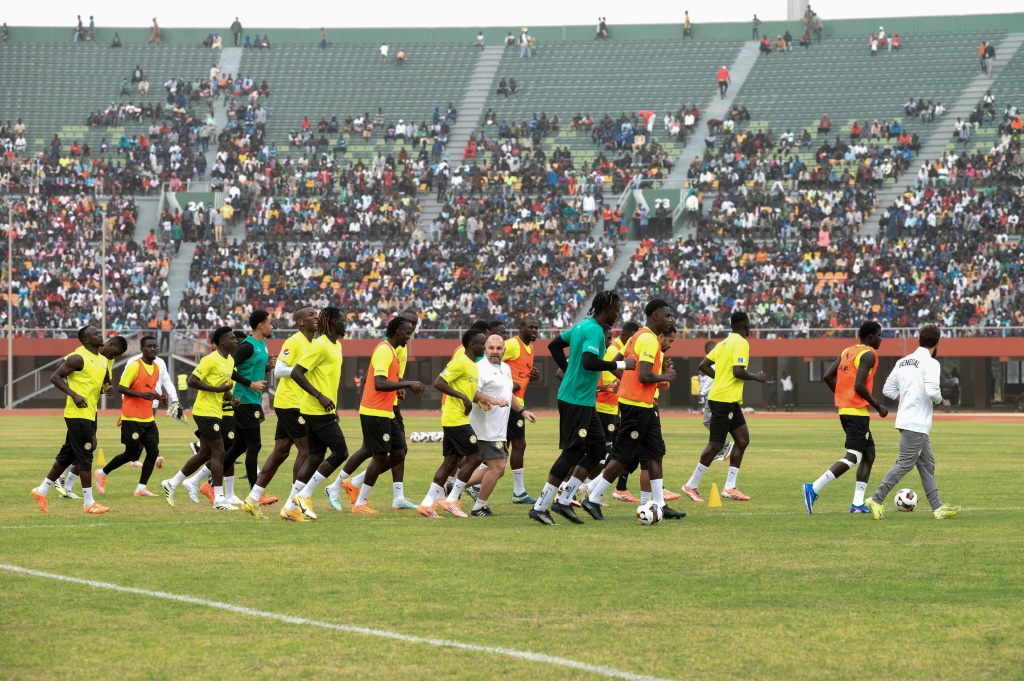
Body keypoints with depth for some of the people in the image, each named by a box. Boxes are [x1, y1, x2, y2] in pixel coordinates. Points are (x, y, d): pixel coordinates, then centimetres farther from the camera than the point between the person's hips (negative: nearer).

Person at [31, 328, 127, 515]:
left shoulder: (102, 359, 13)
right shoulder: (79, 358, -13)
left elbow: (102, 381, 26)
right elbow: (55, 377, -14)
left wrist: (107, 389, 2)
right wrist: (74, 395, -22)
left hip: (90, 414, 9)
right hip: (78, 413, -9)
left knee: (68, 454, 14)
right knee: (85, 456, -6)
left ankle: (41, 491, 24)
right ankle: (89, 503, -2)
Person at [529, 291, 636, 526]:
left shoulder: (582, 326, 13)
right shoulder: (594, 331, -16)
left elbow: (554, 345, 22)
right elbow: (589, 362, -30)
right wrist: (620, 365, -22)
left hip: (584, 402, 10)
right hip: (578, 400, -10)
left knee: (597, 448, 12)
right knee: (572, 453, -6)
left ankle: (564, 501, 12)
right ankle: (540, 507, -3)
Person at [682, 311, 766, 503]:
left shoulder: (724, 343, 14)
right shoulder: (741, 343, -12)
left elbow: (703, 366, 13)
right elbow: (738, 371, -23)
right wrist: (756, 377, -7)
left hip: (731, 401, 10)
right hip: (725, 399, -10)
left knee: (742, 440, 10)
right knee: (716, 445, -5)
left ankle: (729, 487, 10)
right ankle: (691, 485, 1)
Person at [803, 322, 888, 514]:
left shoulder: (848, 351, 14)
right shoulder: (868, 355, -10)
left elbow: (827, 377, 11)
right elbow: (859, 386, -20)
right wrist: (878, 406, -10)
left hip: (845, 409, 10)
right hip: (858, 412, -10)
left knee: (869, 453, 15)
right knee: (853, 458, -11)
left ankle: (858, 504, 9)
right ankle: (814, 489, -20)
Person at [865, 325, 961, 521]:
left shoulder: (903, 362, 12)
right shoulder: (930, 363, -12)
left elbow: (888, 390, 13)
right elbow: (932, 391, -23)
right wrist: (939, 400, -2)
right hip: (917, 423, -9)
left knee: (927, 464, 12)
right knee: (905, 463, -6)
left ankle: (937, 508, 13)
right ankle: (876, 500, -6)